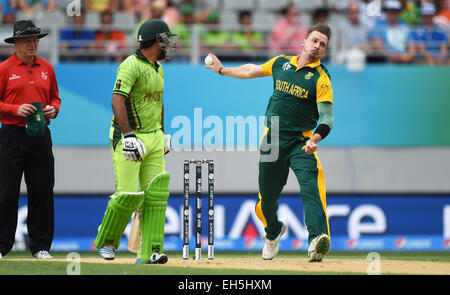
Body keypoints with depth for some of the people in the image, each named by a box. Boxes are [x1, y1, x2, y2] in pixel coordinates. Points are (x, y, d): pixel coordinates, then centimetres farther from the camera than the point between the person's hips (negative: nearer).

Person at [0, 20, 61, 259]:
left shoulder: (47, 68, 13)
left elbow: (55, 96, 22)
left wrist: (53, 109, 1)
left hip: (41, 137, 4)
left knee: (43, 192, 3)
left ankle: (41, 246, 11)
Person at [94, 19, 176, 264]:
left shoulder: (158, 68, 15)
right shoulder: (131, 66, -14)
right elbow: (117, 101, -23)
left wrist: (161, 132, 25)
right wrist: (128, 136, -28)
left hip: (153, 138, 8)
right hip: (130, 137, -8)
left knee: (155, 195, -2)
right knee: (128, 194, -11)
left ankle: (150, 252, -4)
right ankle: (105, 242, 10)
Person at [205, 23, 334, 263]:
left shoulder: (321, 78, -6)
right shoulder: (281, 63, 8)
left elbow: (327, 119, -14)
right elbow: (252, 71, 28)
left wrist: (314, 140, -33)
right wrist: (222, 70, 37)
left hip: (301, 142, -4)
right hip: (273, 140, 4)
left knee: (311, 185, -28)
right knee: (267, 195, 11)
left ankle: (317, 239, -44)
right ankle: (273, 232, 43)